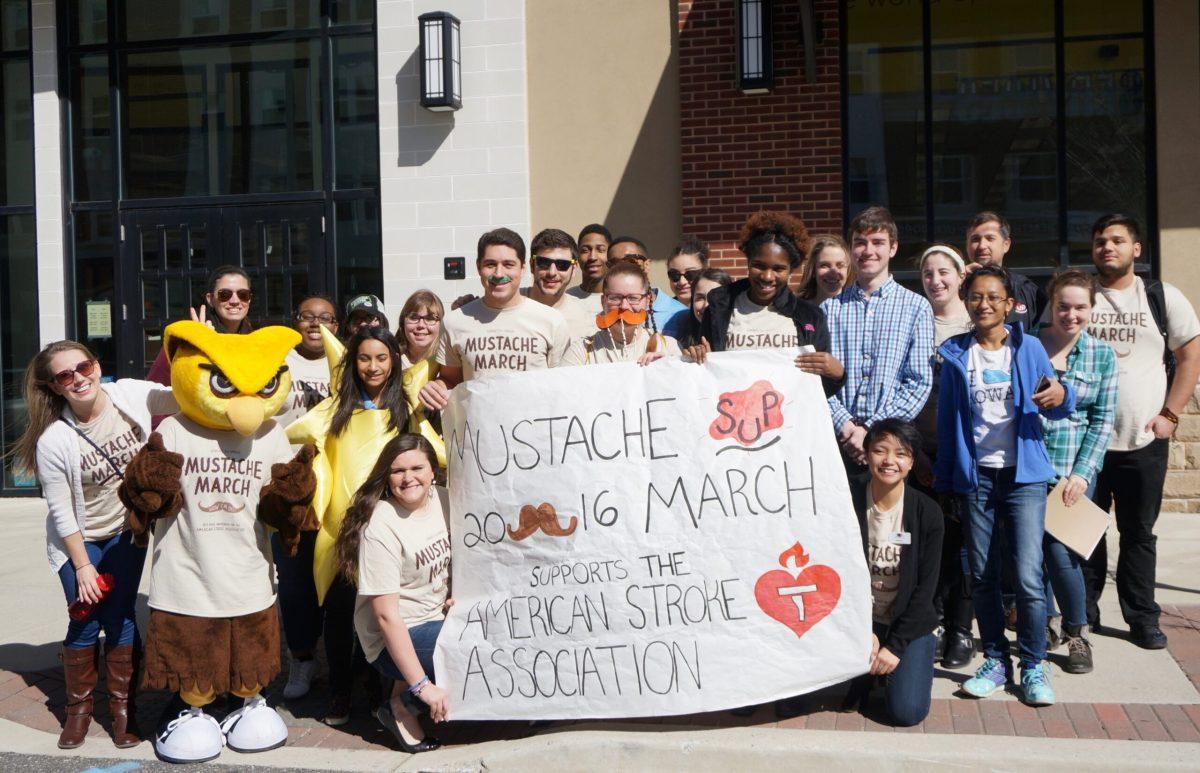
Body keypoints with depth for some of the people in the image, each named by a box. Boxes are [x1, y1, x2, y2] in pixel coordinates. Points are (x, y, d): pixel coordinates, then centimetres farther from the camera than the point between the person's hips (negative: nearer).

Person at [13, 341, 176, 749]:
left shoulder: (131, 396, -17)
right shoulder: (53, 440, -22)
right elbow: (61, 511, -15)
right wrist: (82, 566, -10)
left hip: (127, 531, 2)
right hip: (79, 540, -1)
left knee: (121, 619, 1)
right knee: (85, 623, 1)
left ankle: (122, 707, 17)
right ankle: (78, 708, 23)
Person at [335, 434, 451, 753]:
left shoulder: (442, 499, -2)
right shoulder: (381, 527, -22)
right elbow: (387, 615, -23)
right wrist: (422, 686, -25)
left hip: (437, 619, 8)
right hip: (395, 640, -8)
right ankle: (403, 707, -3)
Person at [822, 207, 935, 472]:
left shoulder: (917, 307, 3)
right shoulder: (830, 308, 8)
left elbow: (920, 382, -2)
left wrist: (872, 429, -10)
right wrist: (845, 425, -11)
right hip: (840, 438, 1)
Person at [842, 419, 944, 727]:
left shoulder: (927, 512, -9)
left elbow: (925, 587, -8)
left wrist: (895, 645, -14)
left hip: (909, 621, 0)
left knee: (908, 711, -17)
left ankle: (892, 662, 15)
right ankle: (869, 668, 12)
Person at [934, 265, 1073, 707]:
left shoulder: (1028, 348, 2)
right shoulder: (954, 354, 5)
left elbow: (1054, 407, 4)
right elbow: (946, 419, 7)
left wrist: (1061, 396, -21)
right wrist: (943, 478, 5)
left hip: (1023, 475, -2)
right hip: (975, 476, 2)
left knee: (1028, 576, -9)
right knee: (982, 576, 8)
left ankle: (1033, 666, 7)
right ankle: (995, 660, 23)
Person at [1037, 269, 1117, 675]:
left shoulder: (1102, 355, 5)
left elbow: (1103, 420, 3)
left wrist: (1082, 472, -4)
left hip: (1076, 467, 0)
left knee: (1059, 548, -8)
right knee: (1031, 548, 1)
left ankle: (1077, 633, 15)